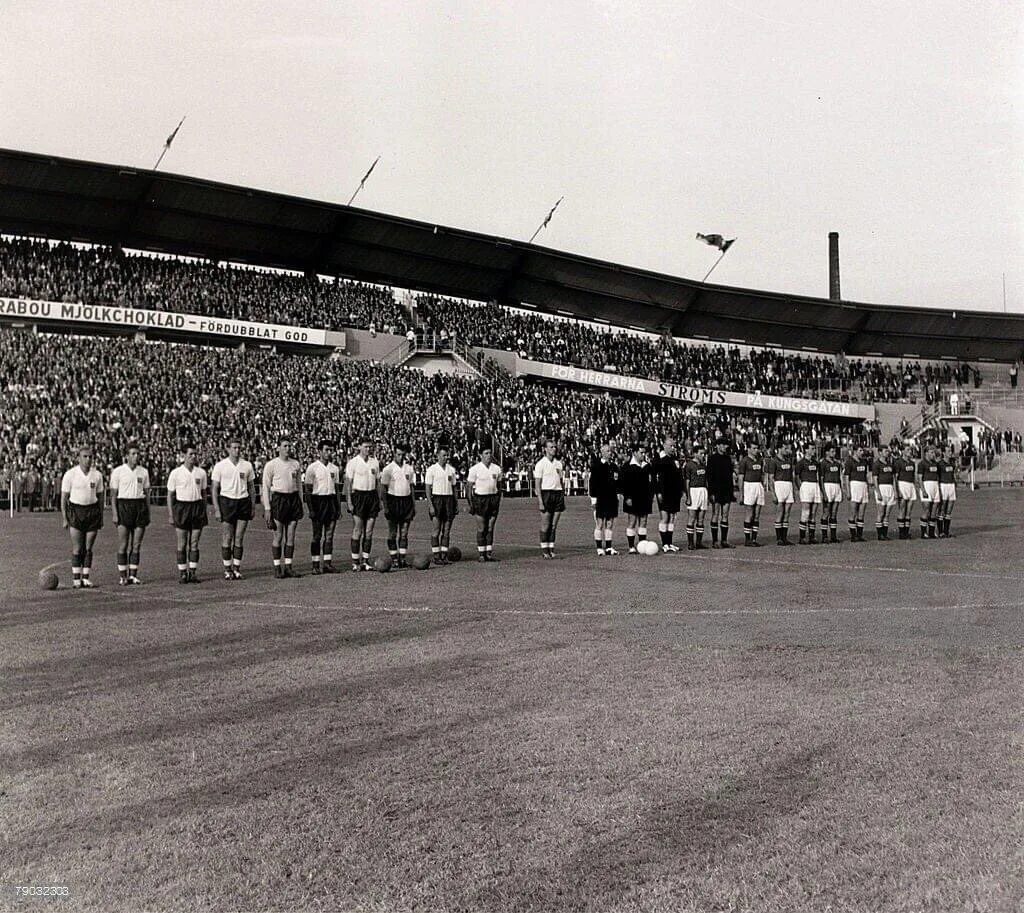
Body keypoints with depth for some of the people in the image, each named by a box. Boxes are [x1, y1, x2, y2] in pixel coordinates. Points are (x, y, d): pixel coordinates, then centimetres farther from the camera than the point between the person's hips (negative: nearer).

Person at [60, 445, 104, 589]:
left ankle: (86, 578, 10)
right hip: (75, 511, -3)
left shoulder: (97, 475, 5)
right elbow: (64, 497, -1)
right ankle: (76, 579, -1)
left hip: (92, 510, 3)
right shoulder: (70, 474, -4)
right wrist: (64, 519, -5)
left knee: (88, 548, 4)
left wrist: (101, 516, 10)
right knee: (77, 549, -6)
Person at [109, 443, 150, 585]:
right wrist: (114, 514, -8)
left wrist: (147, 513, 9)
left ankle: (133, 575, 9)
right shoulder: (118, 472, -1)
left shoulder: (144, 471, 10)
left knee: (137, 545, 3)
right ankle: (122, 576, 0)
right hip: (124, 505, -3)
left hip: (140, 506, 3)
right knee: (123, 545, -5)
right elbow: (113, 494, -1)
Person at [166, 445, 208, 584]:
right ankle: (182, 573, 7)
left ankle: (193, 572, 10)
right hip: (181, 506, -3)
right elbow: (170, 495, 1)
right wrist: (170, 515, -4)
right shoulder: (176, 473, -3)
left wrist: (204, 512, 11)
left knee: (194, 544, 4)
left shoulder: (201, 472, 6)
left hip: (197, 507, 3)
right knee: (182, 544, 0)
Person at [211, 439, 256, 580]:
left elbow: (251, 487, 13)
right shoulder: (220, 466, -1)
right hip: (226, 501, -2)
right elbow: (214, 489, 0)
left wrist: (253, 506, 7)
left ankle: (237, 569, 10)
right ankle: (227, 570, 6)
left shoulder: (247, 465, 7)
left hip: (243, 502, 2)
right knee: (227, 538, -1)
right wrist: (216, 509, -7)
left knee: (239, 538, 3)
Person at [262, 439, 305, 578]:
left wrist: (301, 503, 12)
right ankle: (277, 568, 5)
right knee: (278, 537, -2)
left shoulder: (296, 464, 9)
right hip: (279, 499, -4)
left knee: (291, 536, 5)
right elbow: (266, 487, -4)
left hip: (293, 498, 4)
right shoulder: (271, 465, -4)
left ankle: (288, 567, 12)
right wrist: (267, 508, -8)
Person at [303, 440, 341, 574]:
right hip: (318, 500, -5)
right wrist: (310, 509, -11)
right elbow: (307, 490, -5)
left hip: (331, 501, 5)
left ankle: (328, 563, 9)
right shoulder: (312, 468, -5)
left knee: (329, 535, 5)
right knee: (317, 536, 0)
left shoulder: (334, 468, 10)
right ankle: (315, 565, 5)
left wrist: (339, 507, 10)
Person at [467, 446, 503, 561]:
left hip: (494, 498, 4)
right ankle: (481, 554, 2)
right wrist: (470, 503, -8)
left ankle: (489, 553, 10)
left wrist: (498, 500, 10)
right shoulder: (475, 469, -5)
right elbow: (469, 486, -3)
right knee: (481, 528, -3)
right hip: (480, 498, -4)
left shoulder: (496, 468, 8)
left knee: (490, 528, 6)